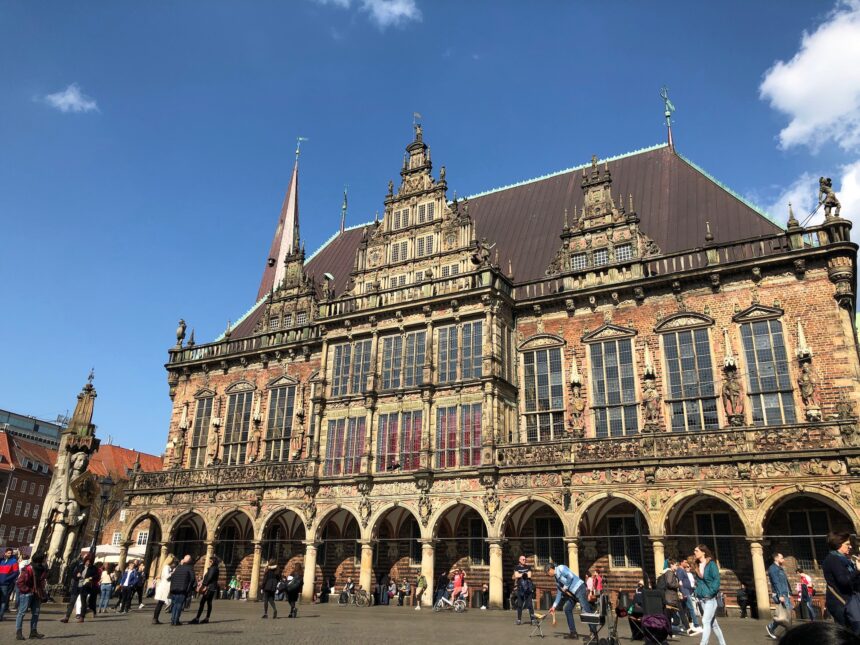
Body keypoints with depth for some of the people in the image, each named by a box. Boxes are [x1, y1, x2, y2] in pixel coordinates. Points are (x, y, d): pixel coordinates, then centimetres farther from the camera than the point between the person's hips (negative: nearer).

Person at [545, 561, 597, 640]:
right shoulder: (556, 578, 20)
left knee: (586, 610, -14)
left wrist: (565, 587, -9)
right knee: (567, 609, 8)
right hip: (572, 593, 10)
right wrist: (554, 606, 19)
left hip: (579, 588, -10)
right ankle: (573, 633, 12)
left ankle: (594, 632, -12)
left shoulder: (560, 568, -6)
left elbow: (570, 576, -21)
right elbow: (559, 593, 22)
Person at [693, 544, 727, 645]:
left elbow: (717, 580, -15)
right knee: (713, 623, 13)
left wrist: (710, 592, -20)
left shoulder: (711, 564, -9)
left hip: (711, 598, -7)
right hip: (702, 599, 7)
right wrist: (697, 592, 5)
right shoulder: (698, 566, 11)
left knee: (706, 621, -13)